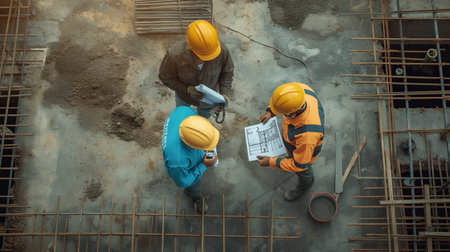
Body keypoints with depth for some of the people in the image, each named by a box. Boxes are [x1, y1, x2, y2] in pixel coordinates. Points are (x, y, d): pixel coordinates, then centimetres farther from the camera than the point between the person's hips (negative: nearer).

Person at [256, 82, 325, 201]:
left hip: (305, 151, -5)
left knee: (302, 170, 30)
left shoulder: (307, 136, -51)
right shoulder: (300, 88, -35)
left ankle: (304, 186, 64)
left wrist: (271, 162, -23)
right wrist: (270, 112, -17)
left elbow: (300, 164, -32)